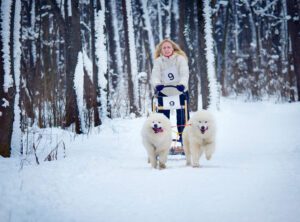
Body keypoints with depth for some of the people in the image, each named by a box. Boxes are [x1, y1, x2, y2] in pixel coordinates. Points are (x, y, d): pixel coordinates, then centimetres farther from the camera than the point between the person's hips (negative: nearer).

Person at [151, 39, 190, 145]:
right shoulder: (158, 61, -4)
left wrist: (182, 84, -41)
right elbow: (155, 75, -16)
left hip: (180, 92, -1)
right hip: (164, 93, 1)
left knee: (183, 118, 1)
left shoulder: (180, 59, -8)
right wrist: (157, 84, -39)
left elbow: (184, 73, -21)